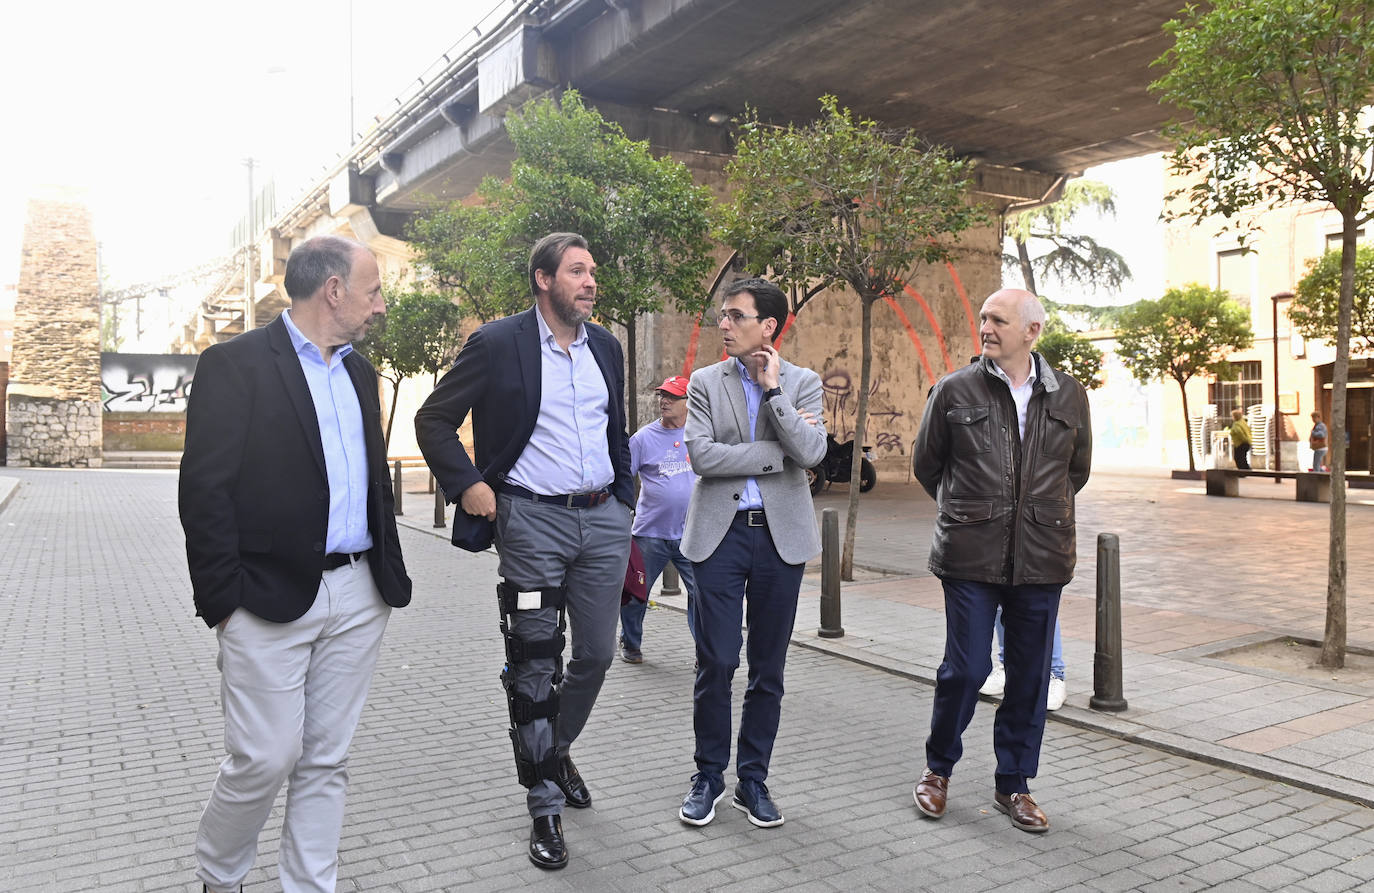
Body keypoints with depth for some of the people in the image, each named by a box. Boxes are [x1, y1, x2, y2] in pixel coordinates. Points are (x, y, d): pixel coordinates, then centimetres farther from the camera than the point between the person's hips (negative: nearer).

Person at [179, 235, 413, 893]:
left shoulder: (359, 371, 15)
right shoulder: (235, 364, -6)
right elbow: (205, 490, -10)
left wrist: (390, 575, 13)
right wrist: (224, 600, -12)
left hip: (358, 597, 6)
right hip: (271, 601, -6)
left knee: (326, 761, 11)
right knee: (264, 758, 0)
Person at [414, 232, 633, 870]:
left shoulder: (605, 347, 11)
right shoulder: (497, 344, -5)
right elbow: (433, 420, -1)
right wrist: (467, 484, -9)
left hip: (603, 518, 5)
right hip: (532, 519, -5)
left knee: (597, 654, 11)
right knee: (535, 665, 2)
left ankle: (557, 750, 39)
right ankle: (545, 804, 16)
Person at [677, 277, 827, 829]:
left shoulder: (803, 383, 6)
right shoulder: (705, 382, 5)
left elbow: (811, 453, -10)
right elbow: (701, 455, -9)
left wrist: (772, 389, -12)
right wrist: (776, 453, -10)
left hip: (780, 535, 1)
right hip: (720, 533, 0)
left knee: (768, 668, 8)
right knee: (715, 664, 1)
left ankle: (753, 779, 23)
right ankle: (709, 776, 19)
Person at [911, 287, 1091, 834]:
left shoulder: (1068, 396, 7)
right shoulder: (954, 391, -1)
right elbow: (925, 465, 10)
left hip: (1042, 559, 3)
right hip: (971, 557, -3)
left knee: (1030, 675, 9)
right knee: (965, 668, -1)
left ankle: (1013, 784, 26)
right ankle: (938, 769, 23)